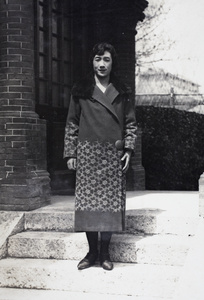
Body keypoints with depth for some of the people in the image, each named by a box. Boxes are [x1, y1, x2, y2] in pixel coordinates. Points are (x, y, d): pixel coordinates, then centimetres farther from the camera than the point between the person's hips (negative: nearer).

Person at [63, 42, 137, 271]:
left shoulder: (121, 92, 10)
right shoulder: (80, 91, 7)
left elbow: (130, 123, 11)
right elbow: (72, 124, 7)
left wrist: (128, 149, 0)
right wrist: (70, 153, 1)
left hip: (113, 154, 1)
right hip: (87, 153, 0)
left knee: (110, 201, -1)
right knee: (88, 201, -1)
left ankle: (105, 252, 11)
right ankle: (92, 252, 12)